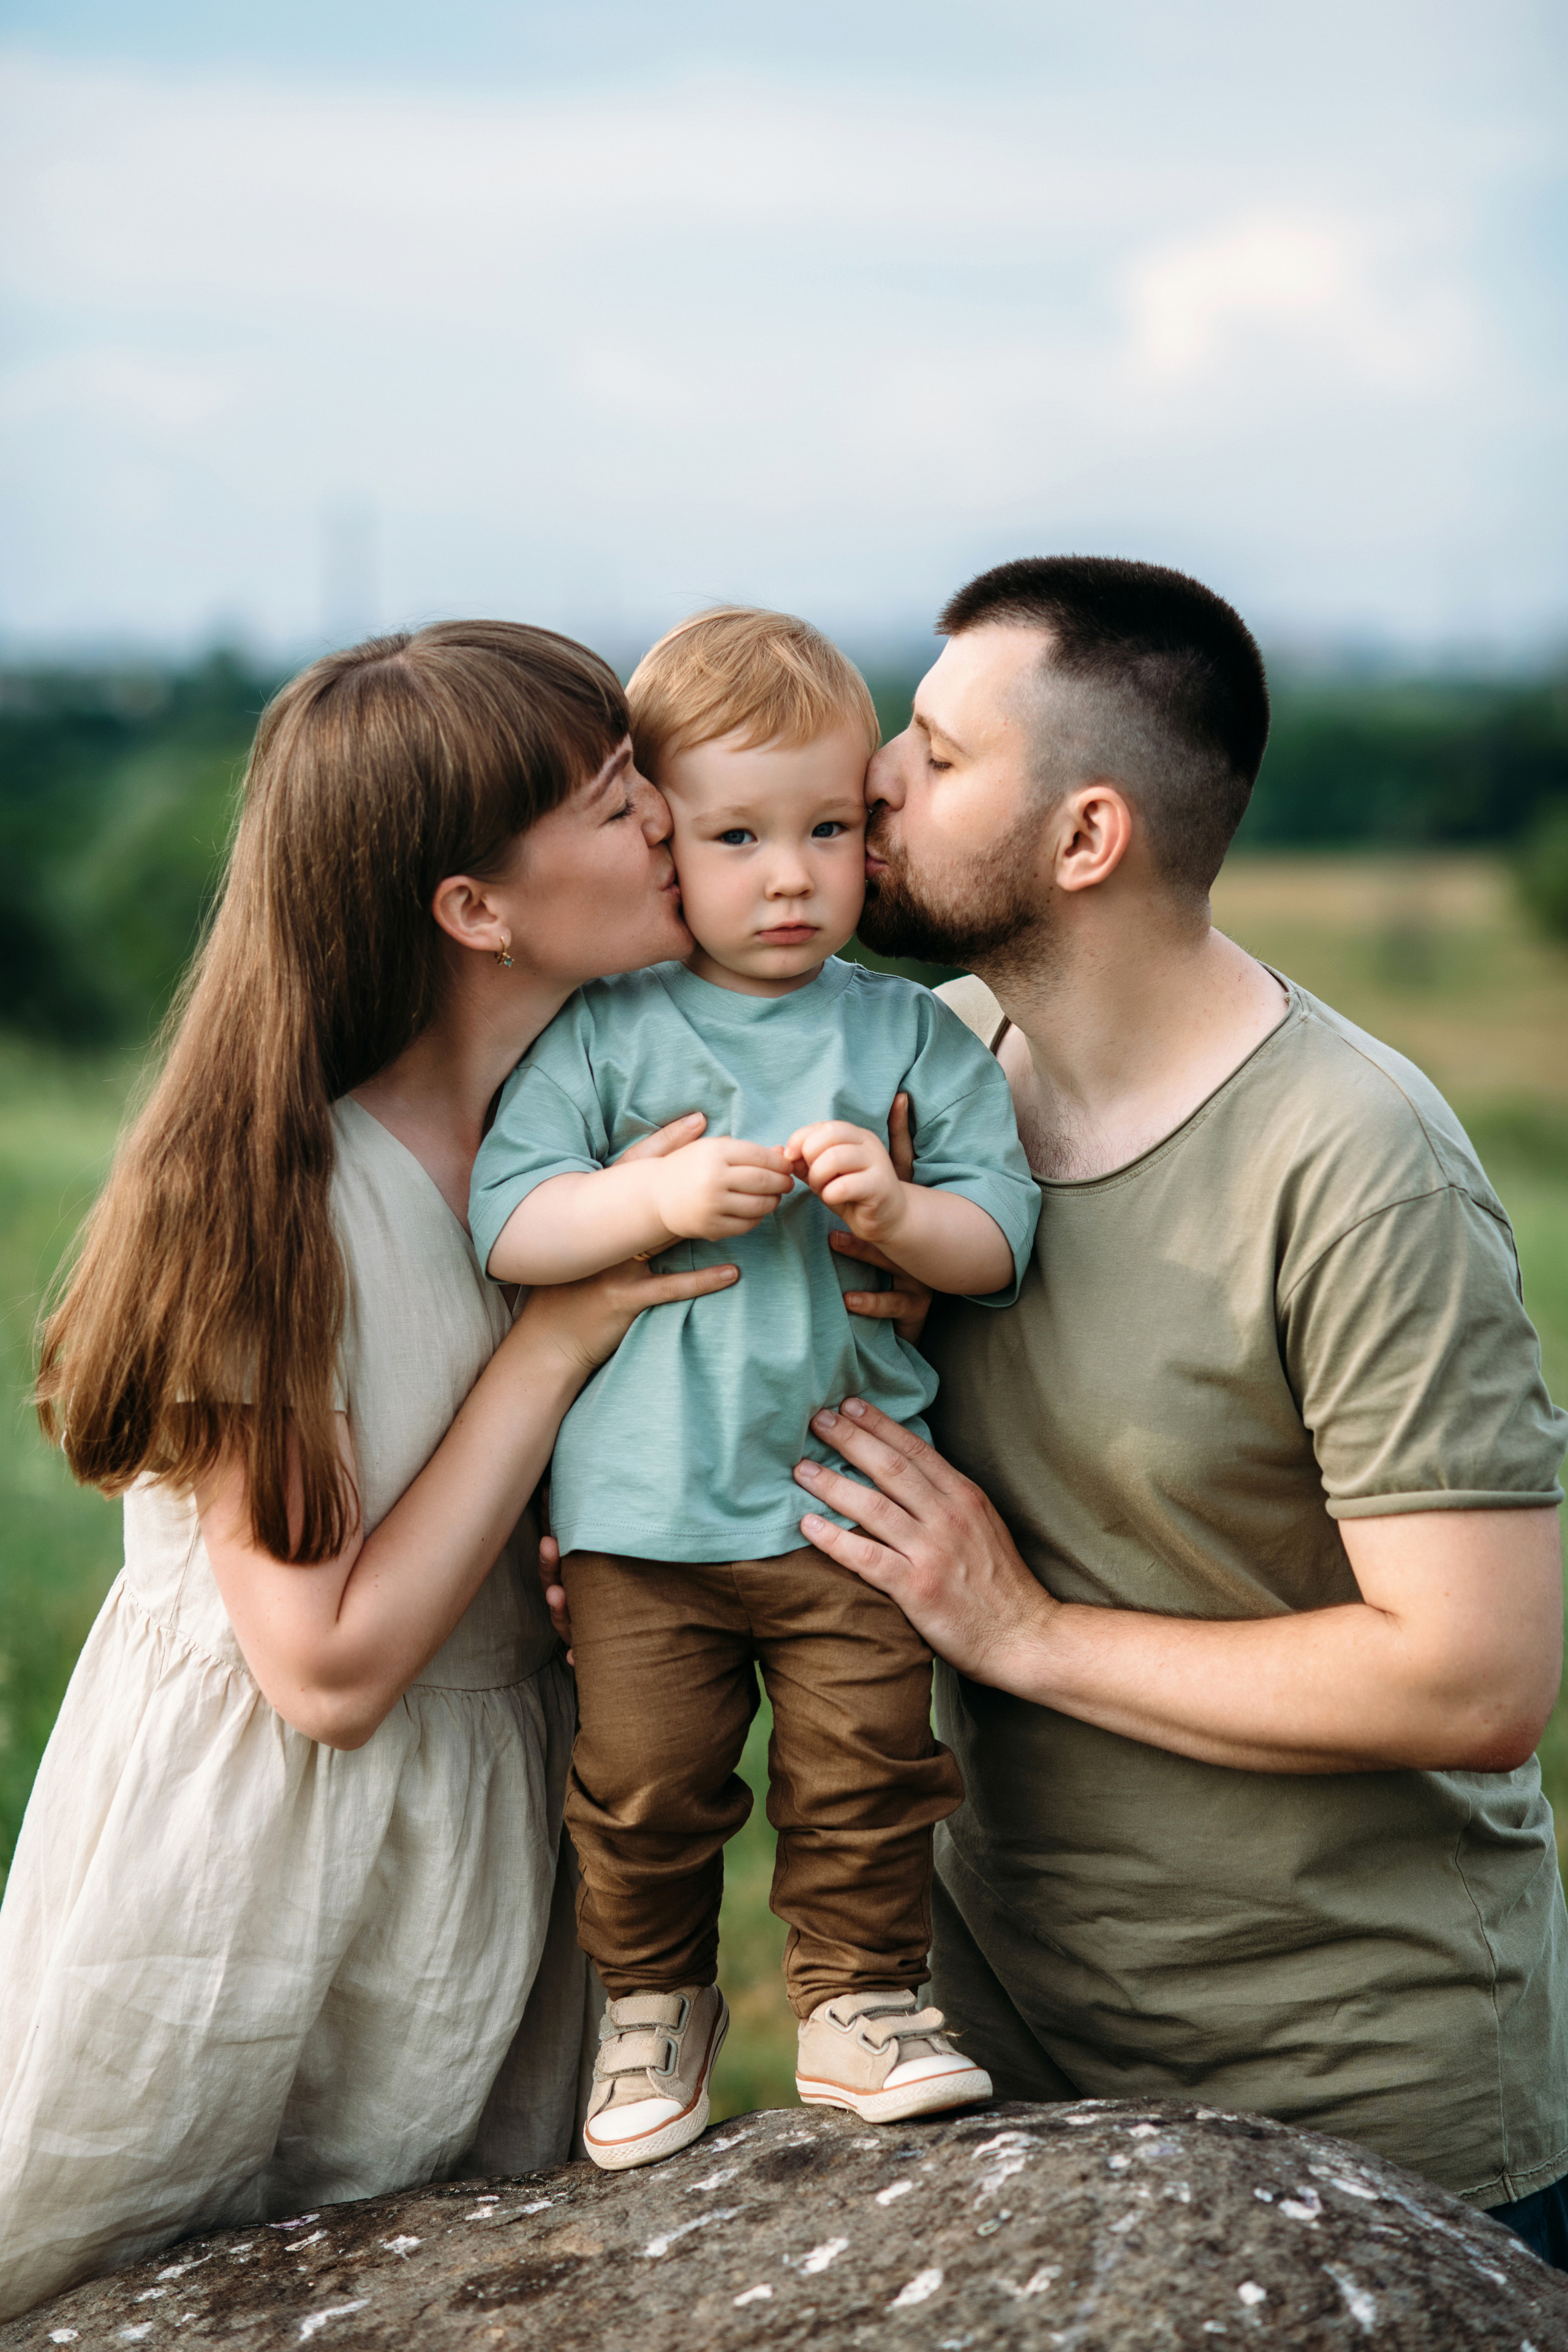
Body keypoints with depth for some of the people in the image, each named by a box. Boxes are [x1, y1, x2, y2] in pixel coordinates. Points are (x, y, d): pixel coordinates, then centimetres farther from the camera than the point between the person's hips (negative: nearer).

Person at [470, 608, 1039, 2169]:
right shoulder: (600, 1034, 0)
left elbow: (1000, 1240, 2)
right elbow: (506, 1222, -6)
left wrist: (896, 1210, -18)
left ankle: (860, 2005, 20)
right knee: (642, 1782, 4)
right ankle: (653, 2004, 27)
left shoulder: (913, 1037, 4)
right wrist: (661, 1194, -19)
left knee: (869, 1769, 1)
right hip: (641, 1509, -1)